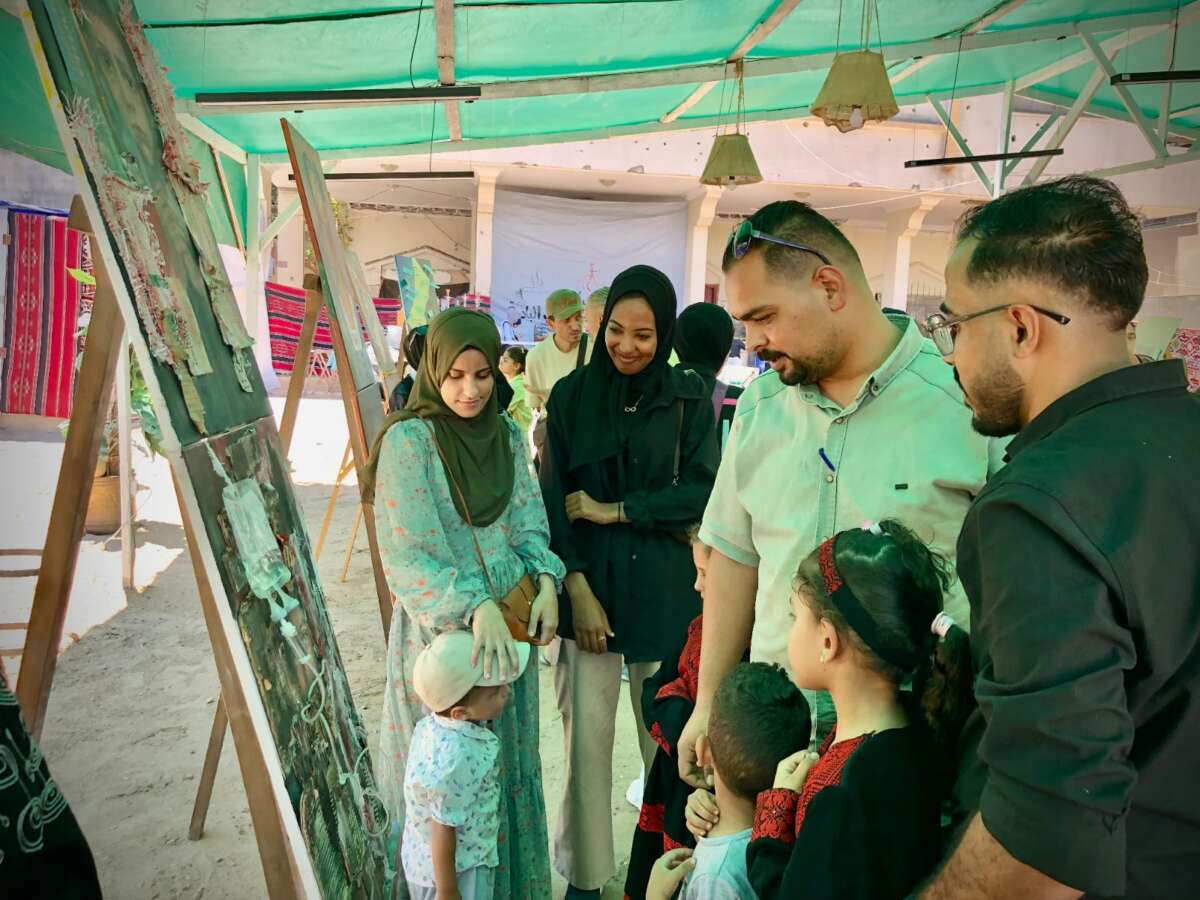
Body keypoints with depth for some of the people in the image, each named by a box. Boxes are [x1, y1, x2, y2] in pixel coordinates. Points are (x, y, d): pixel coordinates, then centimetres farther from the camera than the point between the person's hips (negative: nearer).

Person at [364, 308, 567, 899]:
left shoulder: (508, 434, 2)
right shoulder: (408, 440, -15)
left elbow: (528, 523, 6)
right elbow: (407, 555, -18)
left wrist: (546, 580, -12)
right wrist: (474, 607, -29)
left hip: (508, 624, 5)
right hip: (440, 627, -5)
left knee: (507, 760, 19)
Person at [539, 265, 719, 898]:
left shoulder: (688, 397, 0)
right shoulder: (572, 394, 0)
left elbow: (700, 492, -5)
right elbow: (553, 499, -2)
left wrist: (611, 510, -9)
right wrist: (577, 587, -10)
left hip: (662, 584, 0)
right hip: (589, 582, 0)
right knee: (587, 732, 5)